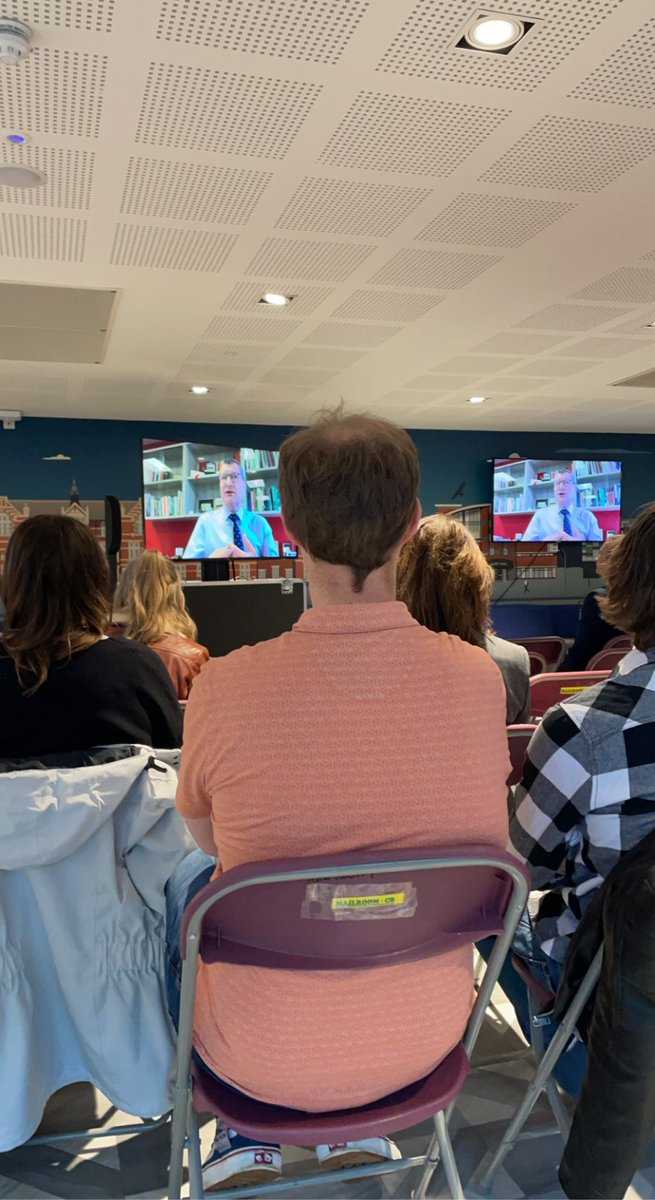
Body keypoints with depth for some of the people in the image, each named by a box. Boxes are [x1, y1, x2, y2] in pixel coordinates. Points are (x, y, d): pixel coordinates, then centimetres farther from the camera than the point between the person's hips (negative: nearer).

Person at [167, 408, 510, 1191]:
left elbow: (211, 840, -3)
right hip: (424, 1044, 3)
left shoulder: (224, 689, -24)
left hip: (266, 1059, -2)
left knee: (184, 884, 26)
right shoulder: (480, 679, -17)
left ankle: (247, 1135, 36)